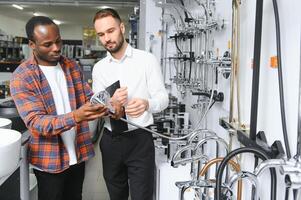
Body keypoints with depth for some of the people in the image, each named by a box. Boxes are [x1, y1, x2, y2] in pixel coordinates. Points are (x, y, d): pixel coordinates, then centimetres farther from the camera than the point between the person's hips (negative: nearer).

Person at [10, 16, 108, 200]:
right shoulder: (22, 77, -15)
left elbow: (88, 98, 4)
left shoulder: (72, 66, 3)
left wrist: (105, 106, -20)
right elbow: (35, 122, -23)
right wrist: (75, 116, -38)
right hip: (50, 159, -5)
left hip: (78, 153, 5)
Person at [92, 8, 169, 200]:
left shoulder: (147, 59, -6)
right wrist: (110, 102, -21)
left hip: (140, 139, -4)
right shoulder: (99, 68, 5)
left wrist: (147, 104, -33)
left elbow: (163, 97, -9)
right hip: (110, 140, 4)